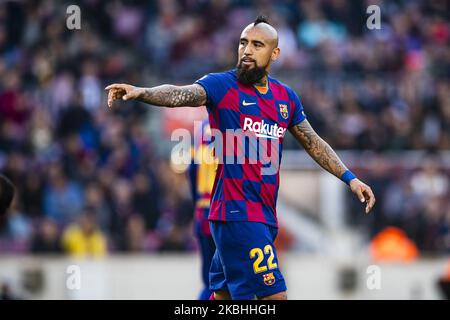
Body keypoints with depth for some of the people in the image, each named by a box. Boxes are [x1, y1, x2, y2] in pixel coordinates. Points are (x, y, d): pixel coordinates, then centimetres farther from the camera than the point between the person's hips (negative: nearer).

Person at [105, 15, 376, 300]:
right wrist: (141, 92, -43)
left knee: (225, 293, 13)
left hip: (265, 213, 7)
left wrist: (350, 178, 22)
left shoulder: (286, 96, 13)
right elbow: (181, 95, -24)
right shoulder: (222, 85, -6)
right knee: (274, 295, -15)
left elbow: (313, 143, 25)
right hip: (237, 212, -6)